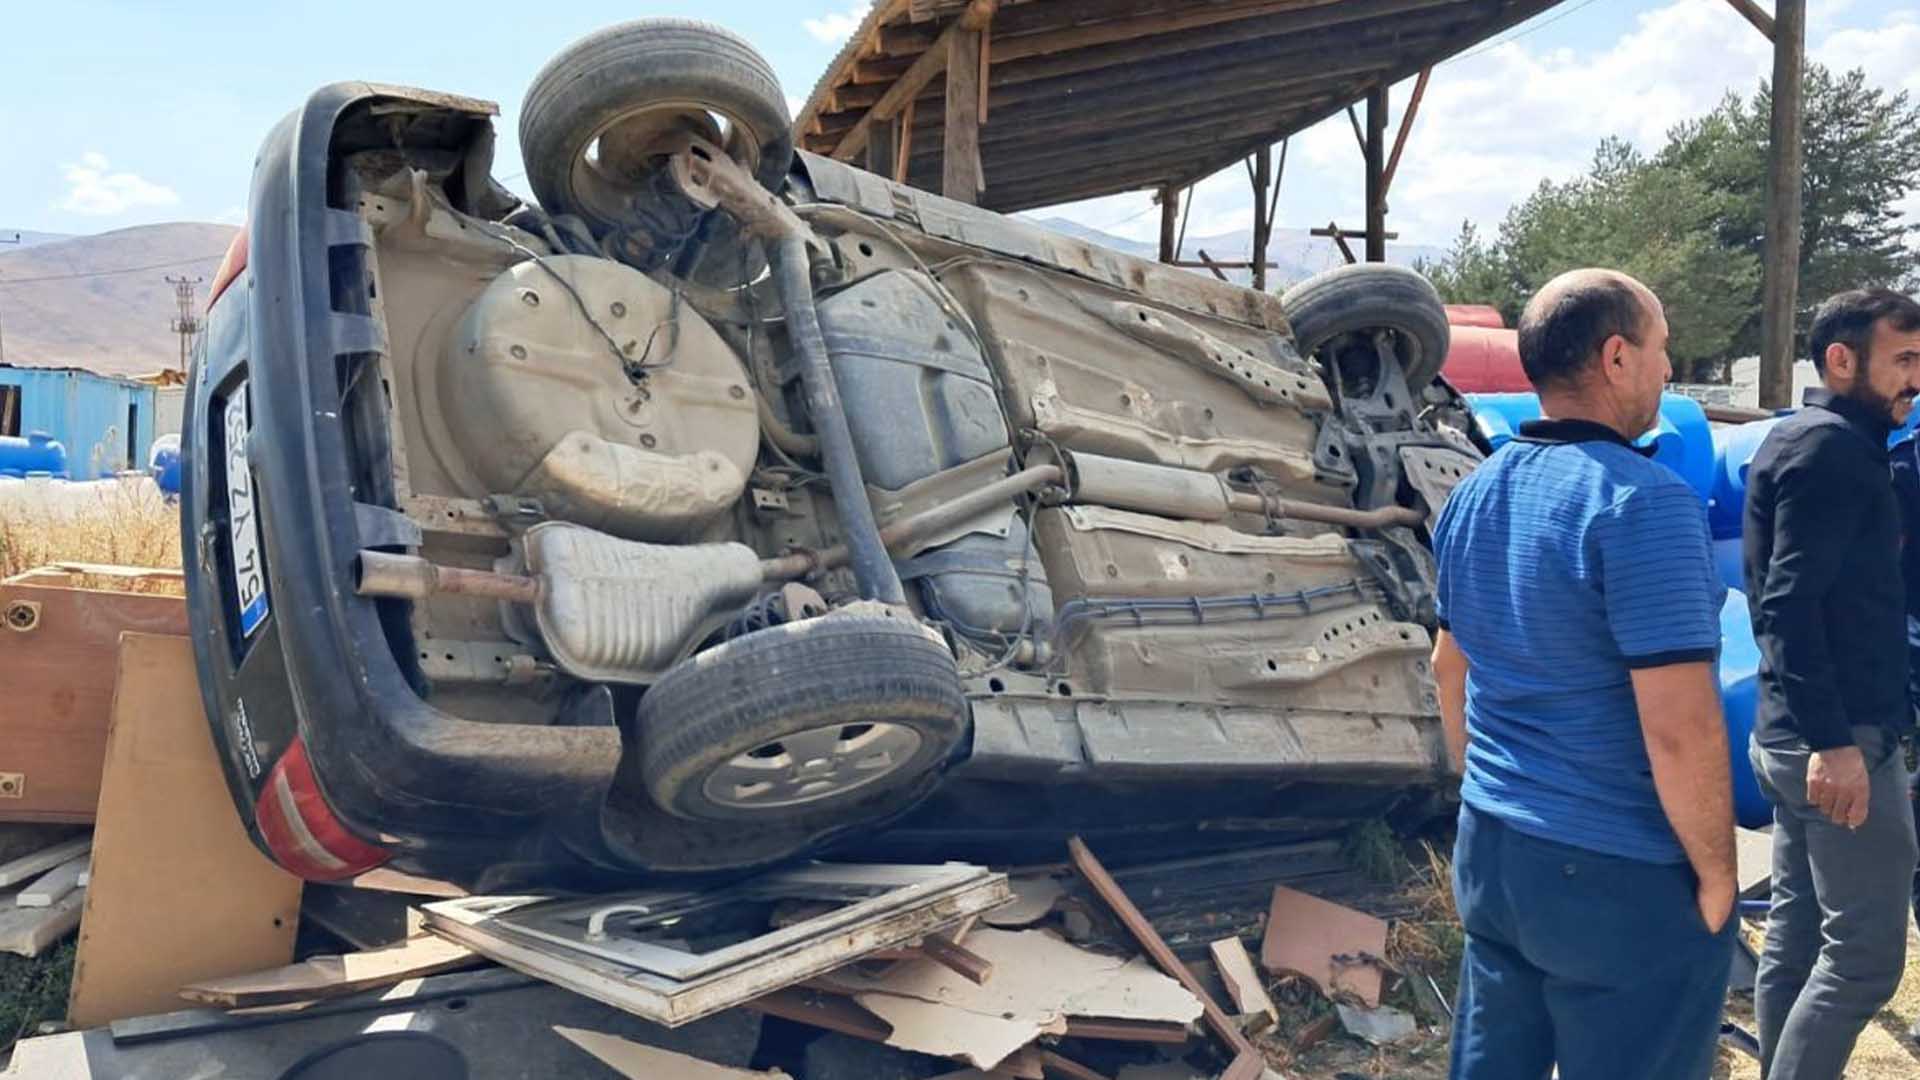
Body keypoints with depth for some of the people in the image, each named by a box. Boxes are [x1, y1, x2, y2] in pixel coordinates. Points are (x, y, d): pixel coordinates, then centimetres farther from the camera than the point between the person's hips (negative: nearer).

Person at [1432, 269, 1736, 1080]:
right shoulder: (1643, 502, -21)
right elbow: (1679, 730, -23)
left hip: (1490, 851, 7)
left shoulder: (1475, 494, 4)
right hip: (1624, 878, -7)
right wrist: (1715, 871, -9)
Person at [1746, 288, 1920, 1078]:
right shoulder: (1832, 447, -13)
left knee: (1797, 937, 14)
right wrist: (1833, 739, -27)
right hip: (1841, 737, -10)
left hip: (1792, 734, 10)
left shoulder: (1810, 441, 18)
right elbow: (1792, 605, -22)